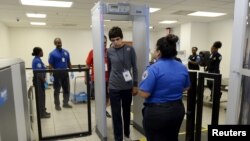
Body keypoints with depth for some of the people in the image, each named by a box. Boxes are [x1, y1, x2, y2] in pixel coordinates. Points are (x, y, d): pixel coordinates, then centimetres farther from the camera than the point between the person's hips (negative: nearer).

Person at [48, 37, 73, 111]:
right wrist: (51, 75, -12)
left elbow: (69, 63, 12)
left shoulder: (66, 52, 8)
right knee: (57, 90, 6)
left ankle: (65, 103, 22)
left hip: (65, 73, 4)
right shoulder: (52, 53, -5)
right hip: (57, 74, -4)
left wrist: (71, 71, 7)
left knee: (66, 89, 9)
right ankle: (57, 105, 17)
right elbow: (50, 65, -7)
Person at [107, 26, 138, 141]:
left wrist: (135, 85, -2)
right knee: (116, 114, 6)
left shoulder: (130, 49, -5)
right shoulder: (109, 51, 0)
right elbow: (109, 68, 10)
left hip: (127, 87, 0)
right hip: (114, 87, 0)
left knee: (127, 112, 16)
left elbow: (134, 67, -1)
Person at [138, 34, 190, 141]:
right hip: (177, 110, 7)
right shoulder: (183, 68, 1)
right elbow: (186, 88, 14)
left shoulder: (154, 68, -19)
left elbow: (144, 94, -21)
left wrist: (139, 89, -1)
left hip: (156, 112, -6)